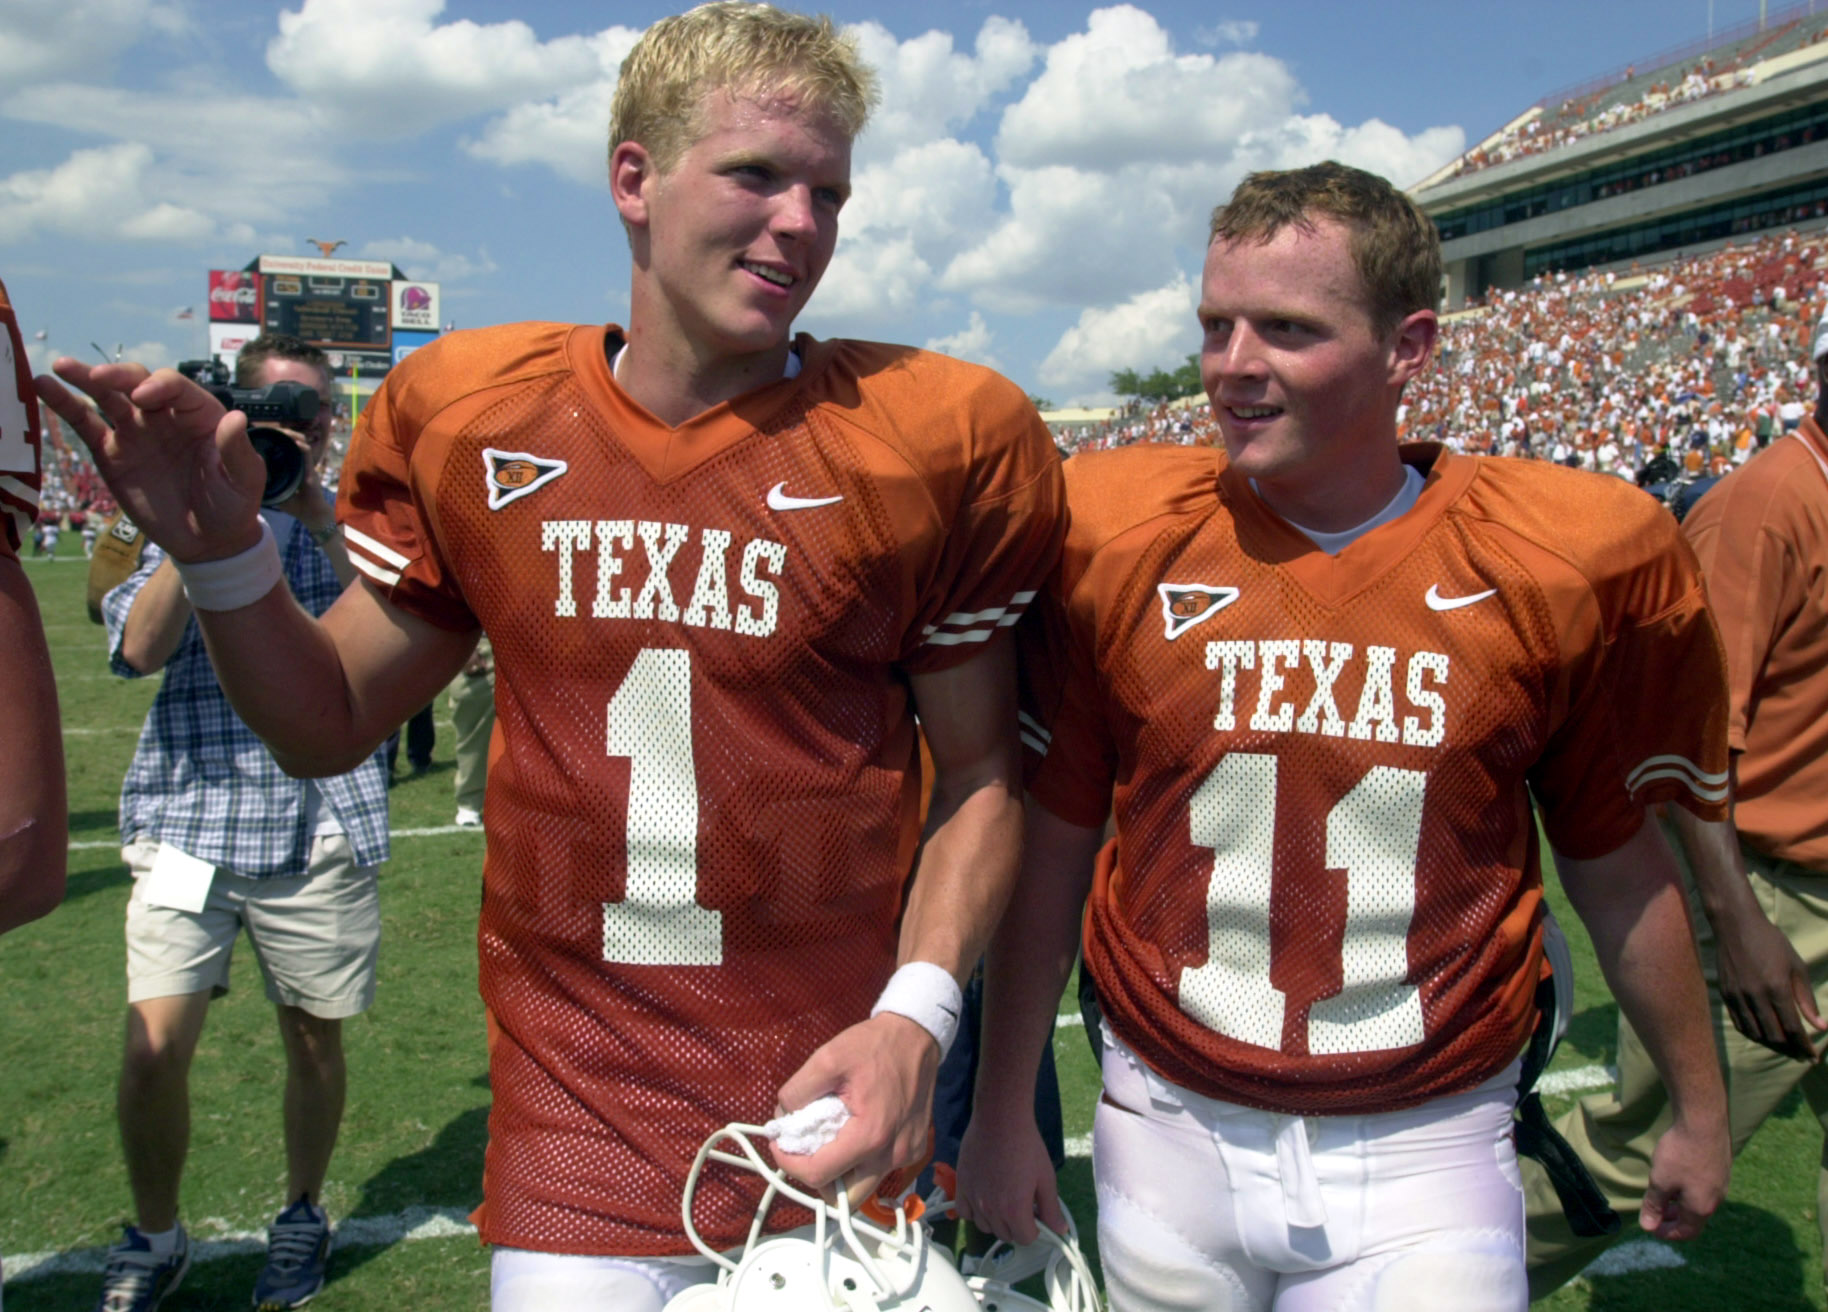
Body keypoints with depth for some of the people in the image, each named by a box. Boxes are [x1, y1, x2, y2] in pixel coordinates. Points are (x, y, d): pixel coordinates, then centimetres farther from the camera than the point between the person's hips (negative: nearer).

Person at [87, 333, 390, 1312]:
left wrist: (318, 520, -16)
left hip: (321, 822, 1)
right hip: (193, 817, 0)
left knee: (314, 1039, 10)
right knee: (154, 1047, -8)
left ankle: (301, 1217, 34)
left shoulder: (347, 524, 8)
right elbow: (140, 648, -9)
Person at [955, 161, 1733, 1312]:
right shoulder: (1114, 543, -8)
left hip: (1425, 1154, 0)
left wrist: (1699, 1108, 15)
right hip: (1167, 1132, 1)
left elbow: (1619, 864, 5)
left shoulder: (1564, 563, -8)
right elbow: (1051, 846, 0)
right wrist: (1004, 1108, 4)